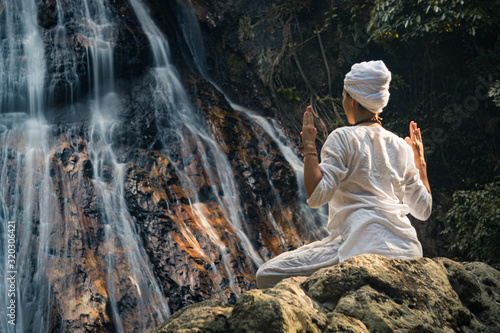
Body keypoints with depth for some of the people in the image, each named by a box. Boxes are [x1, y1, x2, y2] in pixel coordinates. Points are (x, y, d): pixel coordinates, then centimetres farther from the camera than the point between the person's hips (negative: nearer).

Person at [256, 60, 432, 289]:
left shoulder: (343, 138, -3)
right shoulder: (401, 147, 15)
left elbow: (316, 196, -13)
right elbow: (423, 211, 19)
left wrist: (309, 146, -5)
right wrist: (420, 161, 29)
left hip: (364, 247, -8)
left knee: (268, 275, -5)